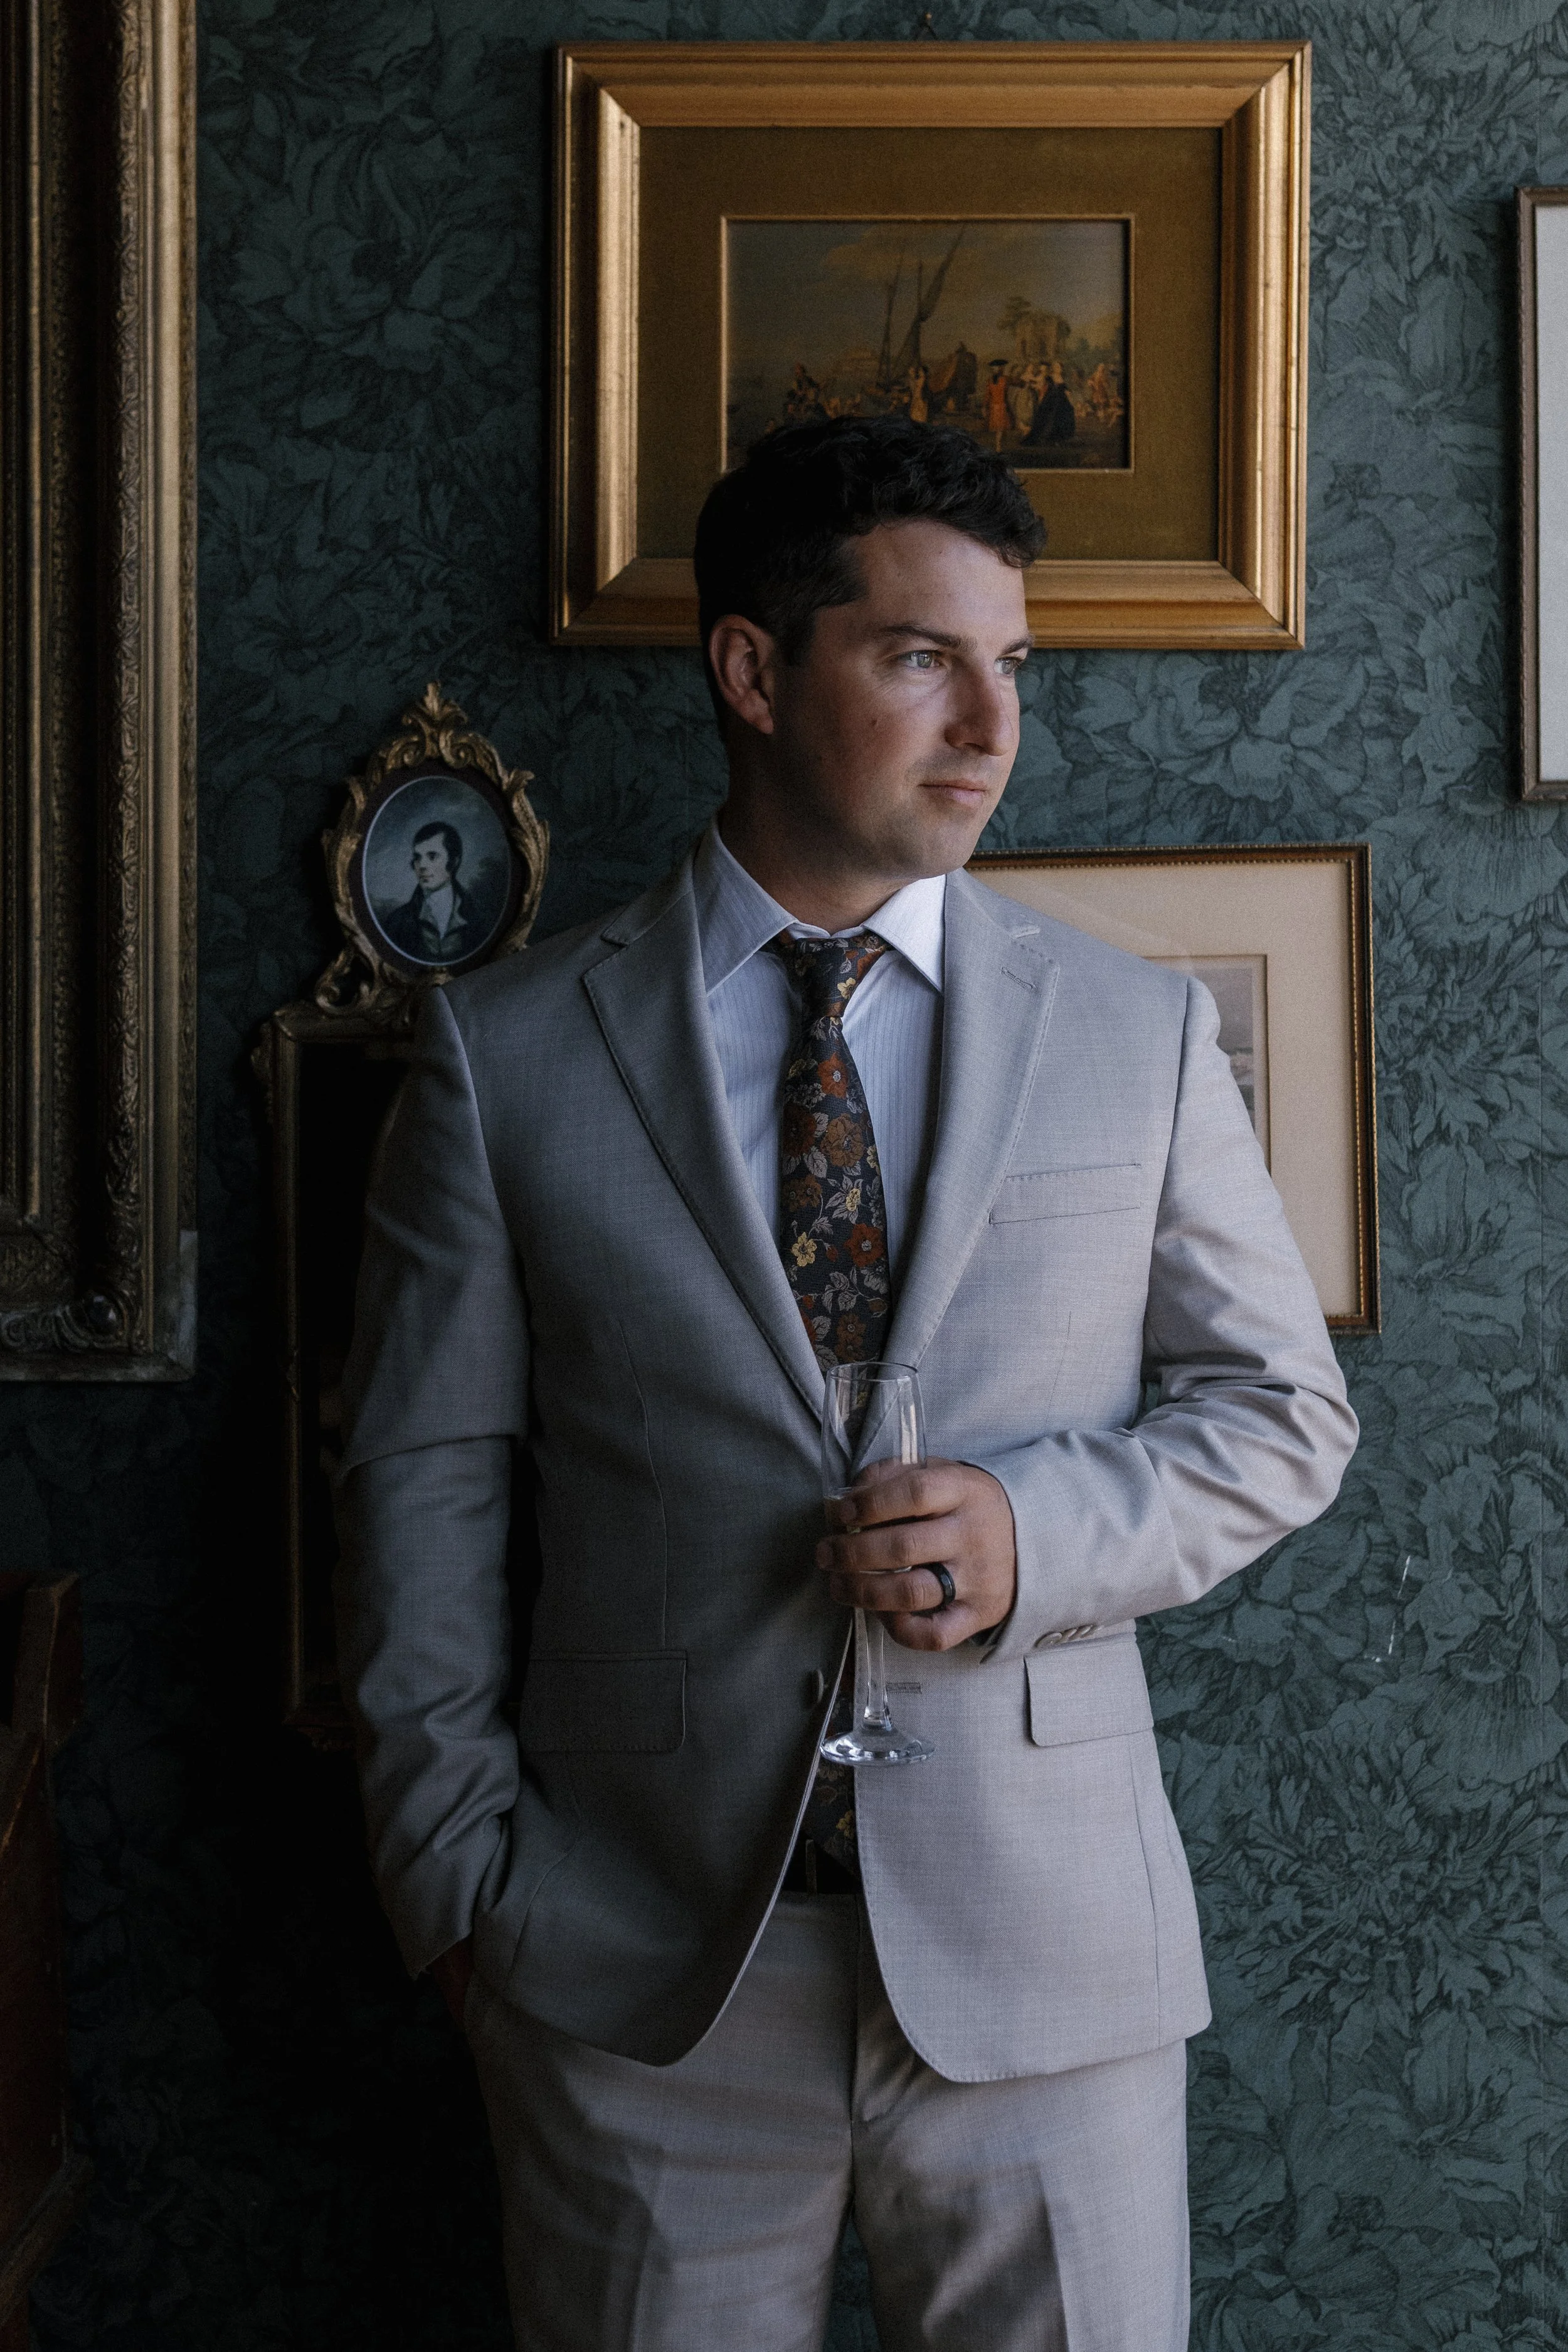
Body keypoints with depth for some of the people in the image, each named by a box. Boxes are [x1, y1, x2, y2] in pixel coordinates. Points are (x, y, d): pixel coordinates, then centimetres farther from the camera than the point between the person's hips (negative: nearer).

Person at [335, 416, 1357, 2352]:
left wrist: (1046, 1533, -11)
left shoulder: (1141, 1035, 5)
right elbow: (424, 1485, 3)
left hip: (1049, 1952, 1)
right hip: (640, 1962, -1)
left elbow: (1284, 1410, 8)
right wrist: (464, 1878, -2)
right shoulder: (505, 1052, 2)